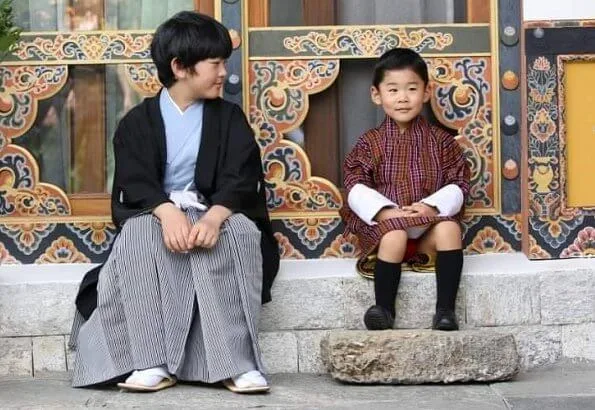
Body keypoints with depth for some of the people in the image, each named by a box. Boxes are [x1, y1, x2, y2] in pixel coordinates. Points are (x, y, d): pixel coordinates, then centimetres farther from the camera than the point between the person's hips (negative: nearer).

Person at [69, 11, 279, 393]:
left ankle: (237, 361, -36)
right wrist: (168, 212, -34)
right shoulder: (139, 121, 3)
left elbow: (240, 179, -9)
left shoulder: (230, 118, 5)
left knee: (239, 232, -34)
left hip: (214, 212, 0)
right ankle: (152, 362, -35)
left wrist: (214, 217, -32)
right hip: (156, 212, 0)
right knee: (137, 234, -35)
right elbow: (135, 180, -11)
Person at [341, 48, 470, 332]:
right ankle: (384, 308, -24)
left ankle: (445, 309, -28)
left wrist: (432, 206, -15)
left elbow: (458, 184, 5)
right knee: (394, 236, -35)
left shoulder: (440, 141, 11)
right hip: (385, 223, -1)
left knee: (450, 228, -30)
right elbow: (356, 188, -2)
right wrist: (385, 211, -19)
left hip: (430, 223, 2)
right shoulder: (370, 143, 8)